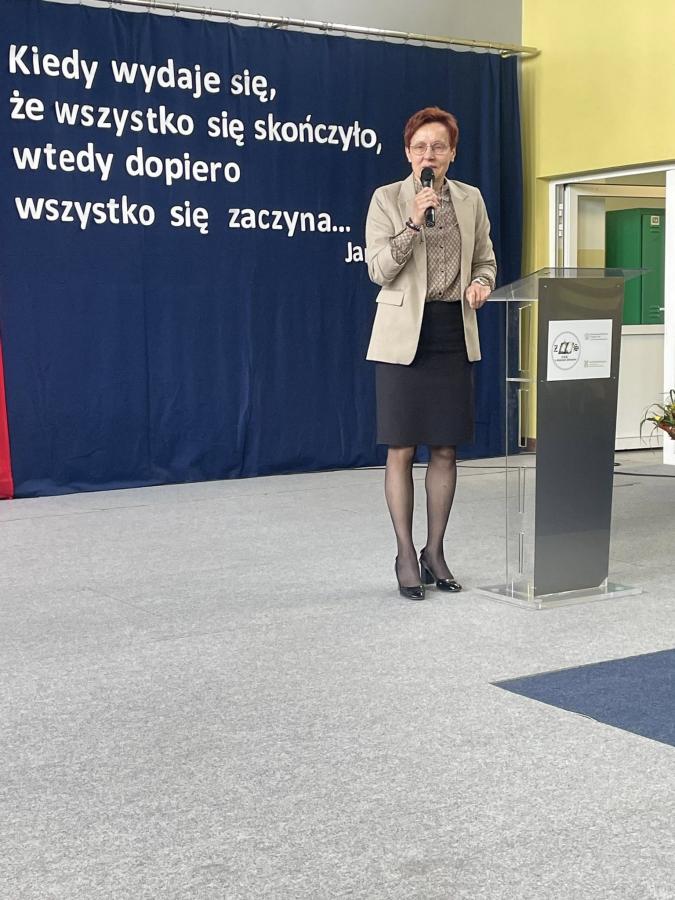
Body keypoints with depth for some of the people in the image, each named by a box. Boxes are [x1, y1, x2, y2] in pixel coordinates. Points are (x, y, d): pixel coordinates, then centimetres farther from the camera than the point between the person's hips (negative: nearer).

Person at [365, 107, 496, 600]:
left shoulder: (470, 199, 9)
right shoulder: (387, 199, -1)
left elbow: (486, 260, 18)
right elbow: (379, 270, -9)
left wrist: (481, 284, -4)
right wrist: (413, 221, -19)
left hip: (454, 333, 3)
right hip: (405, 334, -3)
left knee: (446, 450, 7)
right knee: (402, 451, -1)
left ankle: (435, 552, 18)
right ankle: (406, 555, 10)